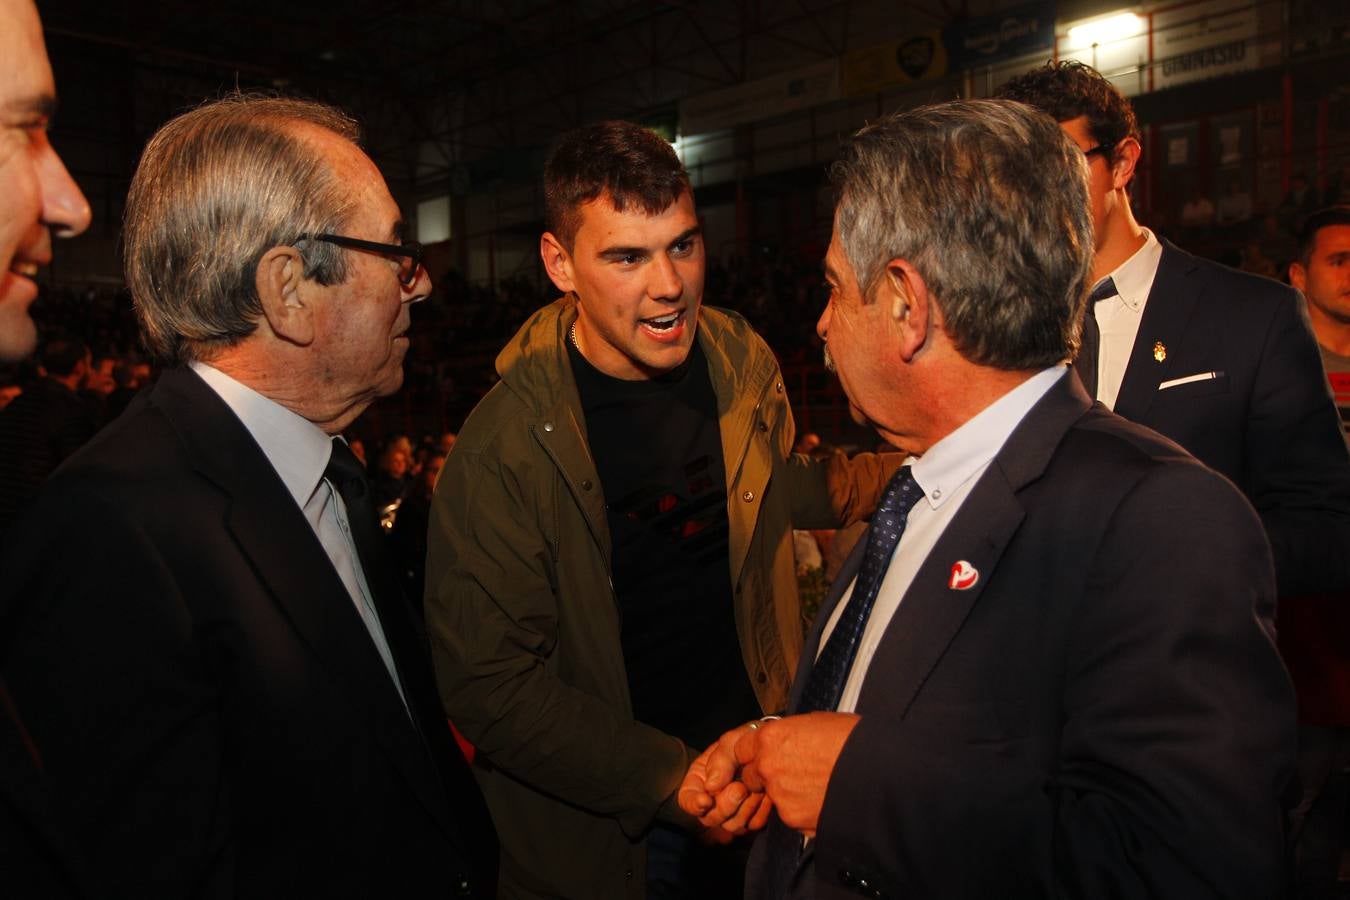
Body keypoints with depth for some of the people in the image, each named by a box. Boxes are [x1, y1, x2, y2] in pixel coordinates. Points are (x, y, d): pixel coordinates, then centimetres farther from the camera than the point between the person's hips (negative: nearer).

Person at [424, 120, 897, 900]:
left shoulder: (744, 362, -7)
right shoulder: (501, 453, -23)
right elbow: (490, 686, -19)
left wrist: (900, 471, -3)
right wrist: (678, 781, -21)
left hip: (757, 763, 5)